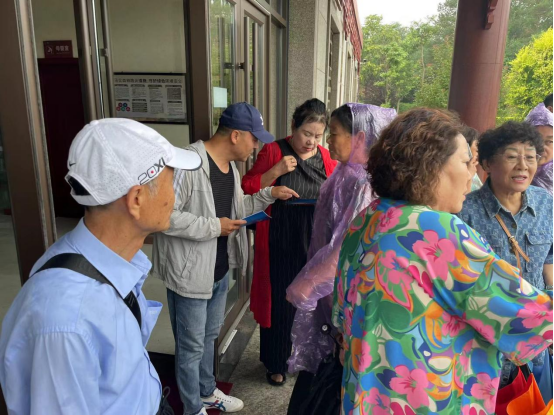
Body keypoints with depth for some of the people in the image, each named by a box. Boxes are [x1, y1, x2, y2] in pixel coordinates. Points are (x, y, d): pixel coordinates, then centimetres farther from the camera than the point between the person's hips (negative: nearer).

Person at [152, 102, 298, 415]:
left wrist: (269, 195, 6)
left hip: (221, 269, 9)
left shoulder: (231, 166, 6)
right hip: (190, 272, -9)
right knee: (191, 346, 11)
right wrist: (213, 227, -24)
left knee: (210, 336, 26)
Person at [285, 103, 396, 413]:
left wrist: (303, 285, -16)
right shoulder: (347, 175, 5)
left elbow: (347, 246, -25)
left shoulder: (362, 183, -22)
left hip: (341, 290, -8)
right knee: (319, 363, 21)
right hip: (330, 284, 8)